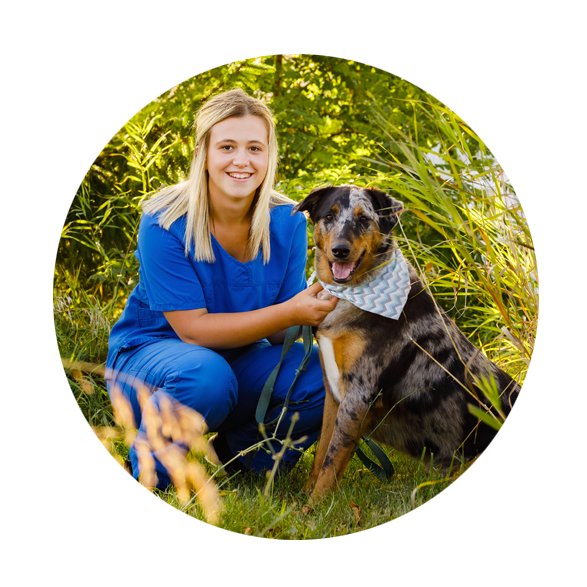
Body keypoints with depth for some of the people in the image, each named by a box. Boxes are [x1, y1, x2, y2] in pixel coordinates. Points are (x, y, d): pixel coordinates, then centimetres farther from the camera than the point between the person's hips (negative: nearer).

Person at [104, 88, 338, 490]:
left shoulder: (287, 221, -9)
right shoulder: (165, 222, -20)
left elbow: (280, 333, -7)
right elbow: (193, 329, -23)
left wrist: (319, 311, -31)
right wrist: (290, 313, -33)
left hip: (238, 358, 4)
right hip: (148, 354, -4)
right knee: (206, 376, -39)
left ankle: (241, 445, 5)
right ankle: (149, 462, -8)